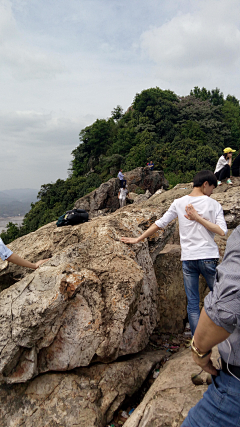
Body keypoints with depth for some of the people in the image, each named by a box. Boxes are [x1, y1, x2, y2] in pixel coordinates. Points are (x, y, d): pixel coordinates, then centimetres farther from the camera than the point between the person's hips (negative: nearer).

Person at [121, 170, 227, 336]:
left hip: (187, 258, 2)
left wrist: (138, 239, 12)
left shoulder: (179, 203, 5)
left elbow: (159, 224, 5)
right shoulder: (213, 204, 0)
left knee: (193, 304, 8)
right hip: (208, 257, -2)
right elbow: (222, 231, -10)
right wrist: (198, 218, -5)